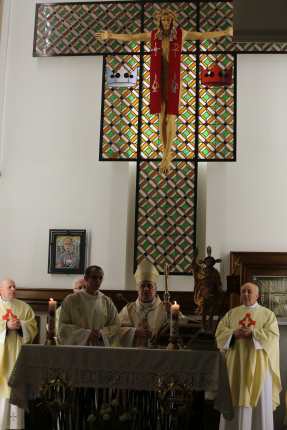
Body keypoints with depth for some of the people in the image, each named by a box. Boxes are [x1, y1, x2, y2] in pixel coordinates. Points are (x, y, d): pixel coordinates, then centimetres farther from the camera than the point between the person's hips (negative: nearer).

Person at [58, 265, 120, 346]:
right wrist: (86, 333, -15)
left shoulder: (107, 302, 6)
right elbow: (63, 327, -4)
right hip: (77, 347, -2)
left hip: (101, 348, 2)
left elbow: (116, 325, 8)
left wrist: (102, 333, -11)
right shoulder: (71, 300, -1)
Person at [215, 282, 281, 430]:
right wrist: (234, 333, -17)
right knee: (234, 398, 4)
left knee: (258, 399, 1)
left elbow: (272, 335, -9)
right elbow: (220, 331, 2)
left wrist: (252, 332, -21)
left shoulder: (268, 314, 3)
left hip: (258, 365, -2)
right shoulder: (232, 313, 10)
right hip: (236, 363, 2)